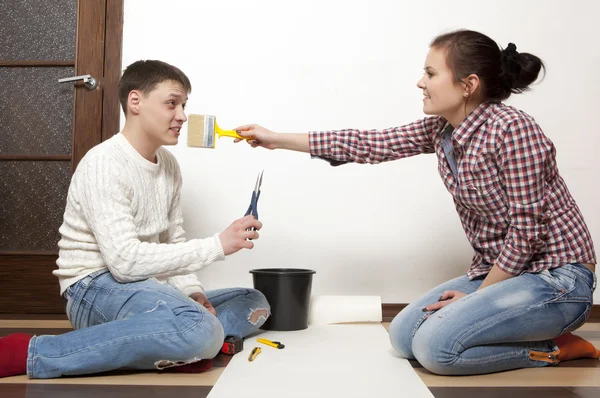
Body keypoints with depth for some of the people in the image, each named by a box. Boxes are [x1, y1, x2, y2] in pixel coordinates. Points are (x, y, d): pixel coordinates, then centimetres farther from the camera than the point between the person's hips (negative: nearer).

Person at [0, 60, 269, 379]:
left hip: (145, 290, 9)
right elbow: (125, 260, -25)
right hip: (97, 290, -8)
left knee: (255, 304, 9)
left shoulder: (169, 165, 9)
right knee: (202, 331, -35)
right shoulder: (104, 164, -17)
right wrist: (218, 245, -24)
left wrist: (192, 291, -7)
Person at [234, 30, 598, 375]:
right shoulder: (440, 130, 1)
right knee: (403, 335, 6)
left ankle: (554, 349, -1)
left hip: (555, 278, -8)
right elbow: (369, 144, 3)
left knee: (434, 345, -21)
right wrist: (278, 140, 4)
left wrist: (478, 296, -12)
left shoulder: (512, 129, -22)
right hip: (500, 272, 9)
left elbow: (526, 231, -21)